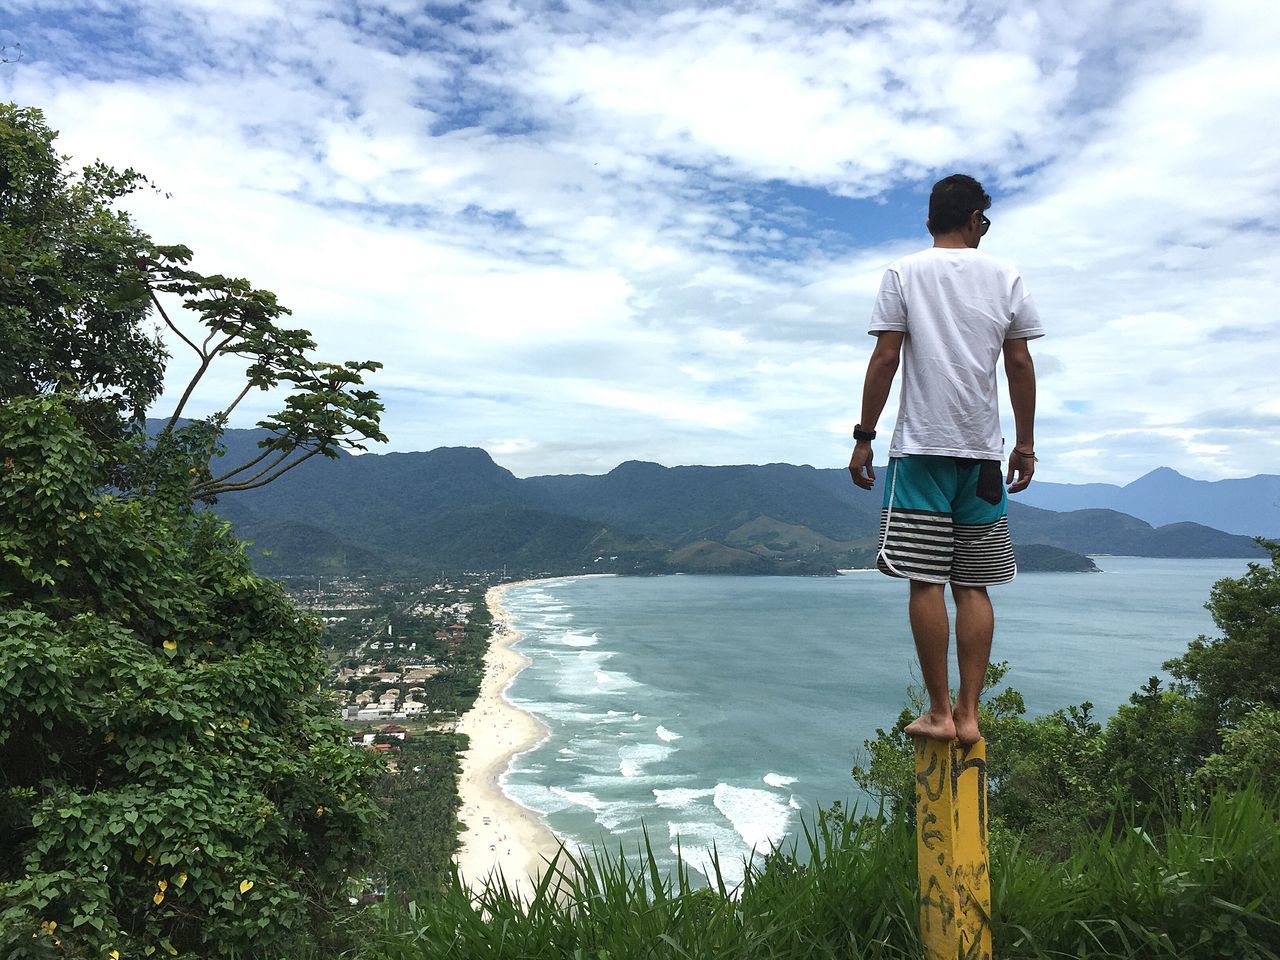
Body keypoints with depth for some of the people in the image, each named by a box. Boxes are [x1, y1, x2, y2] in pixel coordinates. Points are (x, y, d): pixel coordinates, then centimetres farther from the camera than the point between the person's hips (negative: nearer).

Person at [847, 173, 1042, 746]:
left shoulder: (904, 273, 4)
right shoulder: (1005, 277, 11)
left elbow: (886, 359, -4)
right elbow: (1020, 364, 8)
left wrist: (863, 436, 0)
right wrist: (1026, 444, 14)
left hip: (921, 446, -3)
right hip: (983, 450, 3)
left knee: (926, 582, -1)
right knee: (973, 586, 6)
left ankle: (939, 713, 2)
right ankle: (968, 714, 7)